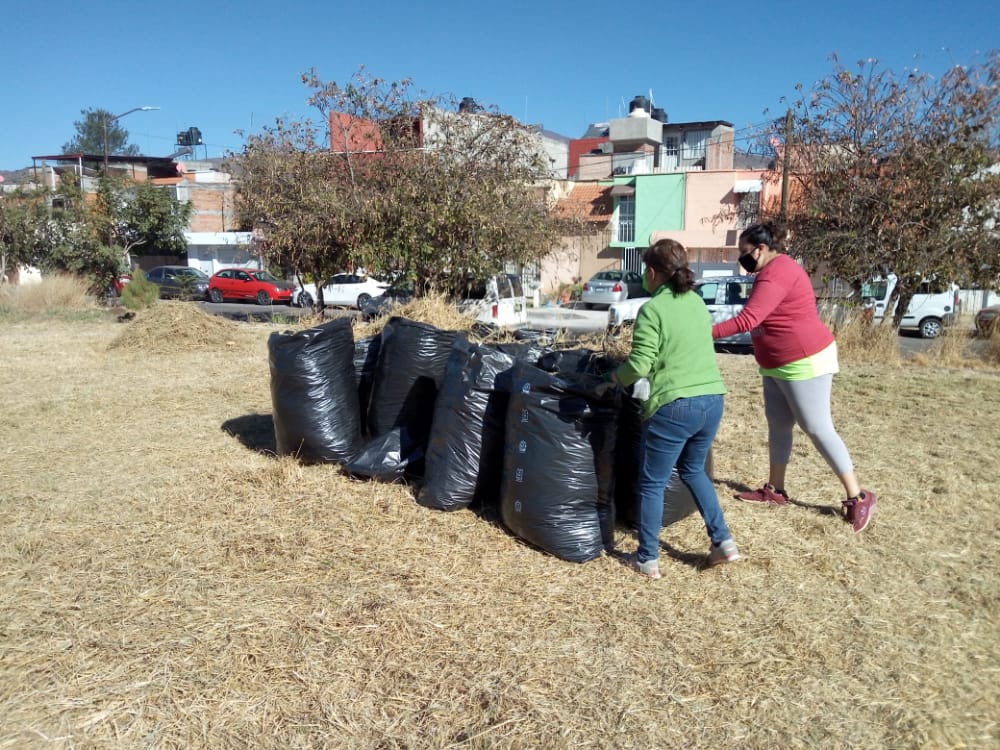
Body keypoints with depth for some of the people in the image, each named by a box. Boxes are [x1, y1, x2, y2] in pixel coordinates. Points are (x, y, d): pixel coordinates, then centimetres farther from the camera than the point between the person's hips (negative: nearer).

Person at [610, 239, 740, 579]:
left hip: (675, 406, -7)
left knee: (652, 483, 9)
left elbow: (639, 365, -15)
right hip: (712, 401, 8)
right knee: (693, 470, 27)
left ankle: (647, 559, 19)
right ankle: (723, 542, 26)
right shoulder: (697, 302, 12)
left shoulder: (652, 310, -11)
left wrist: (617, 377, 5)